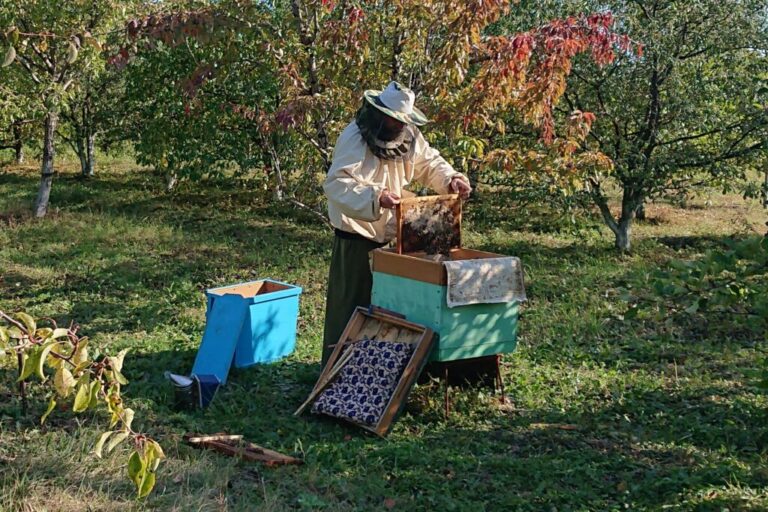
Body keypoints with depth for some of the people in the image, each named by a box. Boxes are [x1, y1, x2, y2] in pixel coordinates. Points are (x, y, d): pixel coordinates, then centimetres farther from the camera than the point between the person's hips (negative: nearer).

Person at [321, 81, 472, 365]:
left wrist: (451, 179, -7)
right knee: (349, 304, -1)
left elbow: (430, 163, 13)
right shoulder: (355, 138, -22)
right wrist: (375, 197, -46)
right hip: (356, 236, -8)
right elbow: (336, 184, -33)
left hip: (391, 234, 8)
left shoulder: (408, 135, 2)